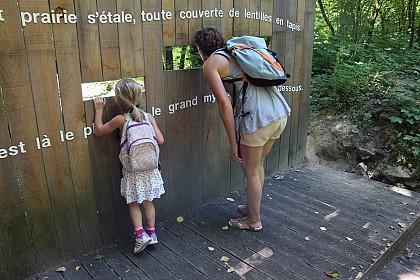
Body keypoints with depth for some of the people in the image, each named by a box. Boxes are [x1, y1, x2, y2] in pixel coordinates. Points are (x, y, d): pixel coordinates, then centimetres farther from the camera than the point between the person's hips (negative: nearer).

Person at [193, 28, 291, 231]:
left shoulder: (210, 63, 2)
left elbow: (224, 104, -10)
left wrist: (233, 143, -8)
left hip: (258, 118, -8)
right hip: (281, 112, 8)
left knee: (251, 172, 12)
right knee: (258, 165, 25)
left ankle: (254, 220, 31)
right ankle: (252, 207, 44)